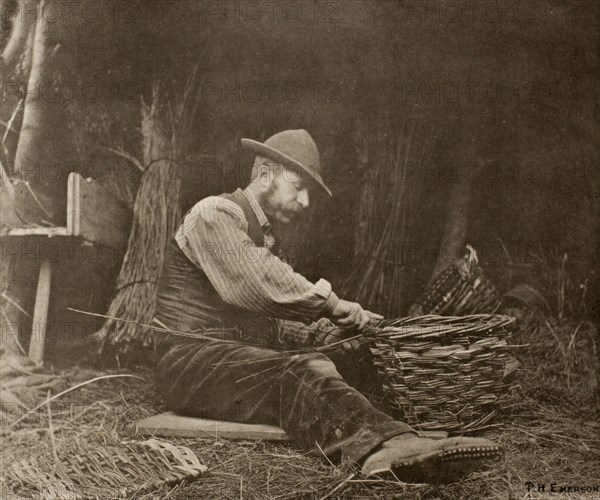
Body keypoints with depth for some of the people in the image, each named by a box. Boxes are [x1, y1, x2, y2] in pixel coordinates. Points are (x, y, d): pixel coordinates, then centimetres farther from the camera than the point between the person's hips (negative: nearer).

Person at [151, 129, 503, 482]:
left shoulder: (264, 237, 24)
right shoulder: (215, 213, -6)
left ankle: (385, 451, -46)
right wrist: (331, 303, -15)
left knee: (314, 366, -17)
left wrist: (314, 333, 0)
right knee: (298, 372, -34)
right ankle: (389, 444, -59)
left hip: (235, 356, 10)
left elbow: (264, 319, 19)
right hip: (190, 358, -9)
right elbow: (258, 284, -22)